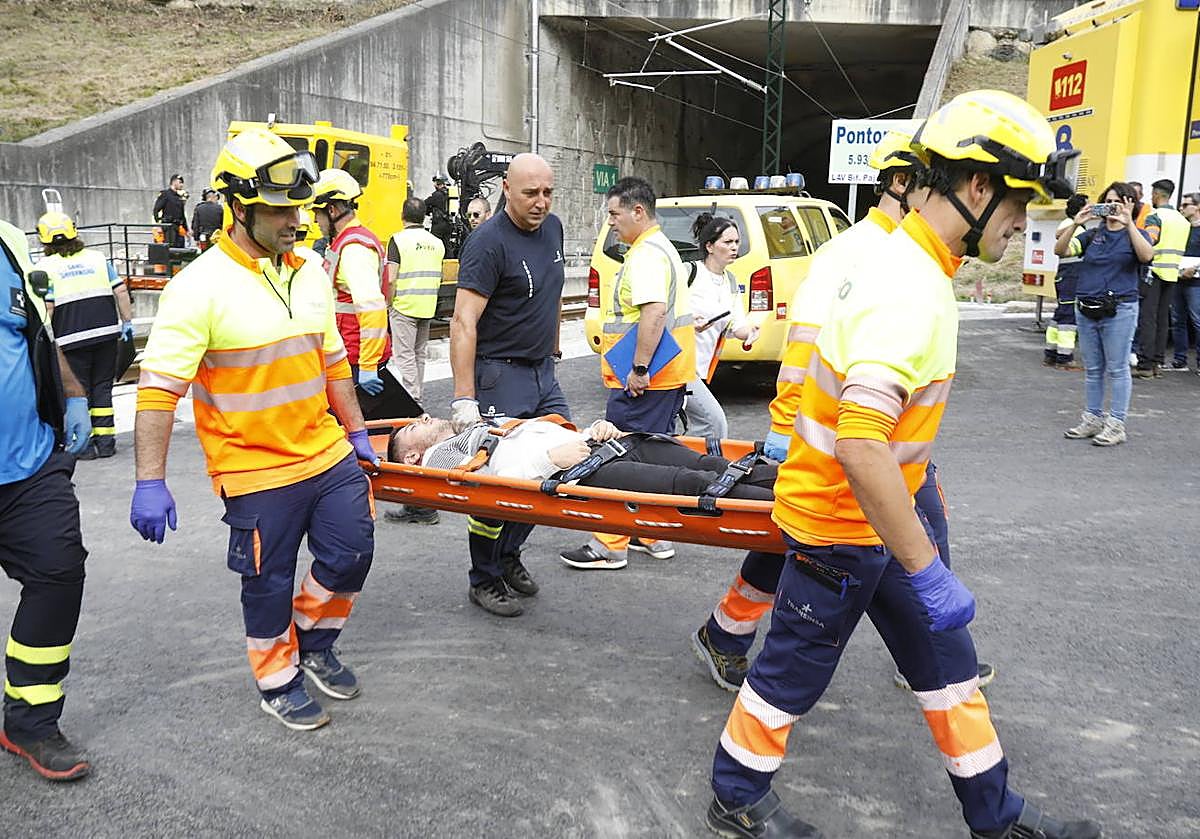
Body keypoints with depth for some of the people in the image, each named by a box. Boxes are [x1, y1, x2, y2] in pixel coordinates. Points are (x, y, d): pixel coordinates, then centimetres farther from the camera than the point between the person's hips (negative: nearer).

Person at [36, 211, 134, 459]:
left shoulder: (45, 266, -1)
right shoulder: (98, 257, 7)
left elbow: (46, 308, -7)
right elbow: (121, 292, 5)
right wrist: (127, 321, 14)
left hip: (71, 339, -3)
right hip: (106, 332, 3)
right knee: (102, 387, 11)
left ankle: (85, 443, 8)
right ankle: (106, 442, 12)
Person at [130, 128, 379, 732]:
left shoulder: (309, 274, 5)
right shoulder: (201, 286, -16)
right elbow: (159, 387, -18)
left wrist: (356, 432, 18)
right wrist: (150, 482, -22)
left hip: (327, 453, 6)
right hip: (256, 472, -6)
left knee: (350, 556, 10)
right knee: (269, 584, 9)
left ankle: (315, 644, 38)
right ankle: (278, 683, 32)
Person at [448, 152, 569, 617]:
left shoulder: (552, 228, 8)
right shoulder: (489, 242, -17)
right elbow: (464, 322, -24)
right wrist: (463, 398, -29)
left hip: (542, 371, 8)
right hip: (499, 374, -8)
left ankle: (509, 554, 27)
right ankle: (485, 580, 13)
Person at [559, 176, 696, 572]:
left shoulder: (646, 255, -15)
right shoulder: (663, 248, 20)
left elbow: (654, 312, -27)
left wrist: (639, 368, -25)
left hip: (643, 380, -11)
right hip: (669, 375, 11)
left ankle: (610, 546, 0)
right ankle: (656, 536, 23)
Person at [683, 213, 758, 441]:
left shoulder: (731, 282, 14)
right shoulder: (689, 272, -9)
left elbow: (737, 325, 11)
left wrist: (748, 331, -11)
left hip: (700, 368, 8)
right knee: (714, 421, -14)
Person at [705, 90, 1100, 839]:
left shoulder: (911, 265, 5)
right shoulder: (909, 294, -28)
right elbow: (862, 449, -36)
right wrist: (927, 571, -30)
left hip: (872, 514, 10)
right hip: (842, 526, -10)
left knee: (947, 659, 18)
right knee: (795, 668, 9)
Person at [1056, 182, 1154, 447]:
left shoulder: (1136, 234, 2)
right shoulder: (1092, 235, 12)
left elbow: (1147, 255, -20)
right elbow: (1060, 251, 1)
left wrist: (1129, 224, -24)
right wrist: (1075, 224, -11)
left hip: (1119, 310, -4)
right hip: (1087, 309, 4)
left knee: (1117, 369, -2)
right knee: (1092, 369, 11)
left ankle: (1116, 424, 4)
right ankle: (1093, 419, 20)